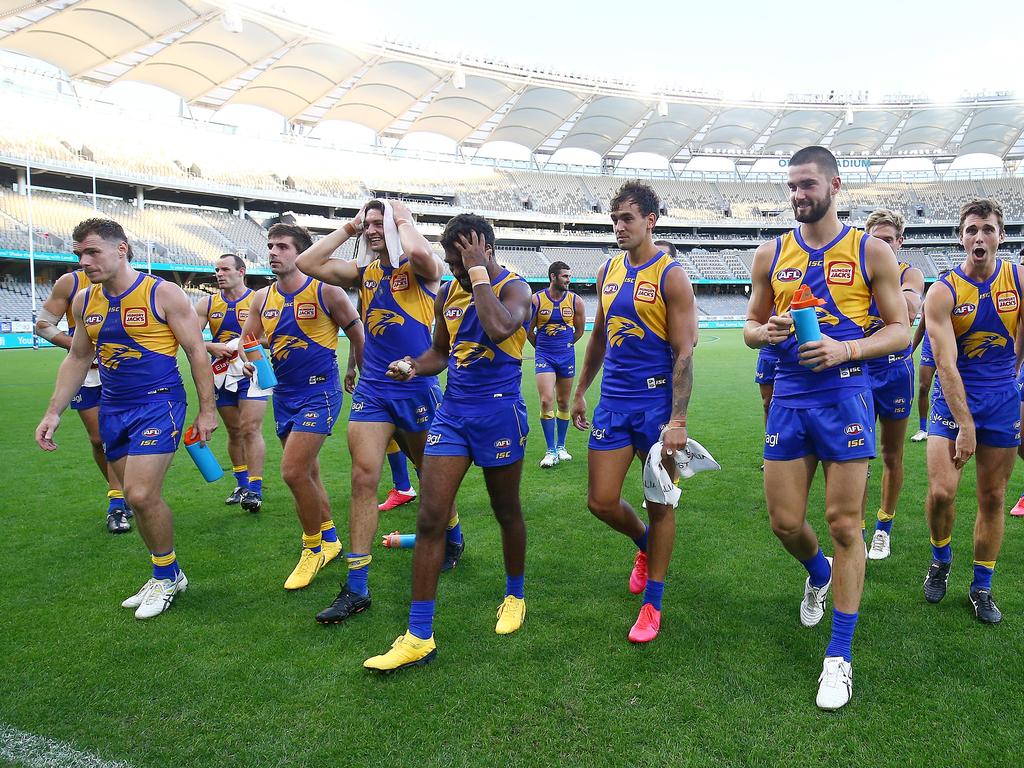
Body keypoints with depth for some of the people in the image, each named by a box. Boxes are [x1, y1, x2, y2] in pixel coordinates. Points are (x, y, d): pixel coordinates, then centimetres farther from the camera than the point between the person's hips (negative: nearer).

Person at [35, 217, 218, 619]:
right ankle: (166, 577, 24)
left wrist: (207, 410, -10)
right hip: (112, 408, 6)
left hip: (158, 404, -6)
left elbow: (197, 352, -8)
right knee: (139, 496, 8)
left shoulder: (162, 293, -10)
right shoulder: (83, 301, 8)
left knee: (141, 494, -14)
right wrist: (53, 413, 14)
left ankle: (167, 576, 8)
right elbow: (76, 359, 19)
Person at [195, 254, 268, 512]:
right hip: (222, 374, 4)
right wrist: (212, 347, -18)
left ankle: (255, 489, -8)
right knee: (234, 431, 11)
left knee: (251, 429, -11)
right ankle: (241, 484, 25)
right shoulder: (207, 303, 7)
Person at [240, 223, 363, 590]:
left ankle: (313, 548, 7)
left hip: (319, 392, -7)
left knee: (293, 472, -14)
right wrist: (247, 353, -13)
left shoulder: (325, 292, -10)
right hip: (284, 394, 7)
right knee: (307, 473, 14)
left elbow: (358, 337, -2)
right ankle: (329, 539, 33)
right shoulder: (262, 298, 7)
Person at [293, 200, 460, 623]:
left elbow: (418, 252, -31)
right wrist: (346, 229, 4)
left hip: (418, 389, -4)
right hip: (371, 391, 4)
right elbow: (307, 263, 2)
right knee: (363, 478, -5)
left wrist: (404, 218, -11)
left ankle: (454, 539, 42)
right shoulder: (363, 272, 10)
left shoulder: (422, 269, -5)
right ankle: (356, 589, 2)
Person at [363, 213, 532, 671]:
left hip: (498, 411, -5)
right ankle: (419, 637, 4)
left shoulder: (514, 287, -9)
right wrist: (413, 367, 0)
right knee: (429, 519, -3)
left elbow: (499, 329, -32)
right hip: (452, 412, 5)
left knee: (506, 512, 12)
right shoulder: (447, 293, 9)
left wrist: (478, 272, -22)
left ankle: (514, 596, 39)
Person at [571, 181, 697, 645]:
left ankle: (652, 603, 21)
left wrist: (677, 420, -19)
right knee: (601, 502, 4)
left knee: (659, 505, 5)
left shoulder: (671, 275, -9)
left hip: (656, 402, -5)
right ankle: (644, 543, 38)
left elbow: (684, 353, -13)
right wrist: (580, 391, 18)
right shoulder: (608, 271, 10)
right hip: (613, 401, 5)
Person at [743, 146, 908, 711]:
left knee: (844, 525, 0)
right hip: (789, 399, 3)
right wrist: (765, 332, -10)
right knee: (785, 522, 5)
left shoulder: (870, 251, -1)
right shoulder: (770, 254, 8)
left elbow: (900, 330, 1)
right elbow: (752, 325, 14)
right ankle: (819, 575, 42)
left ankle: (838, 657, 15)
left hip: (845, 398, -3)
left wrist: (846, 350, -17)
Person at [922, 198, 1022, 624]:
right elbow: (946, 365, -14)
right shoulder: (943, 292, -10)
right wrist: (964, 425, -18)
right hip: (954, 398, -2)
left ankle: (982, 587, 23)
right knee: (941, 491, -15)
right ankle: (941, 560, 15)